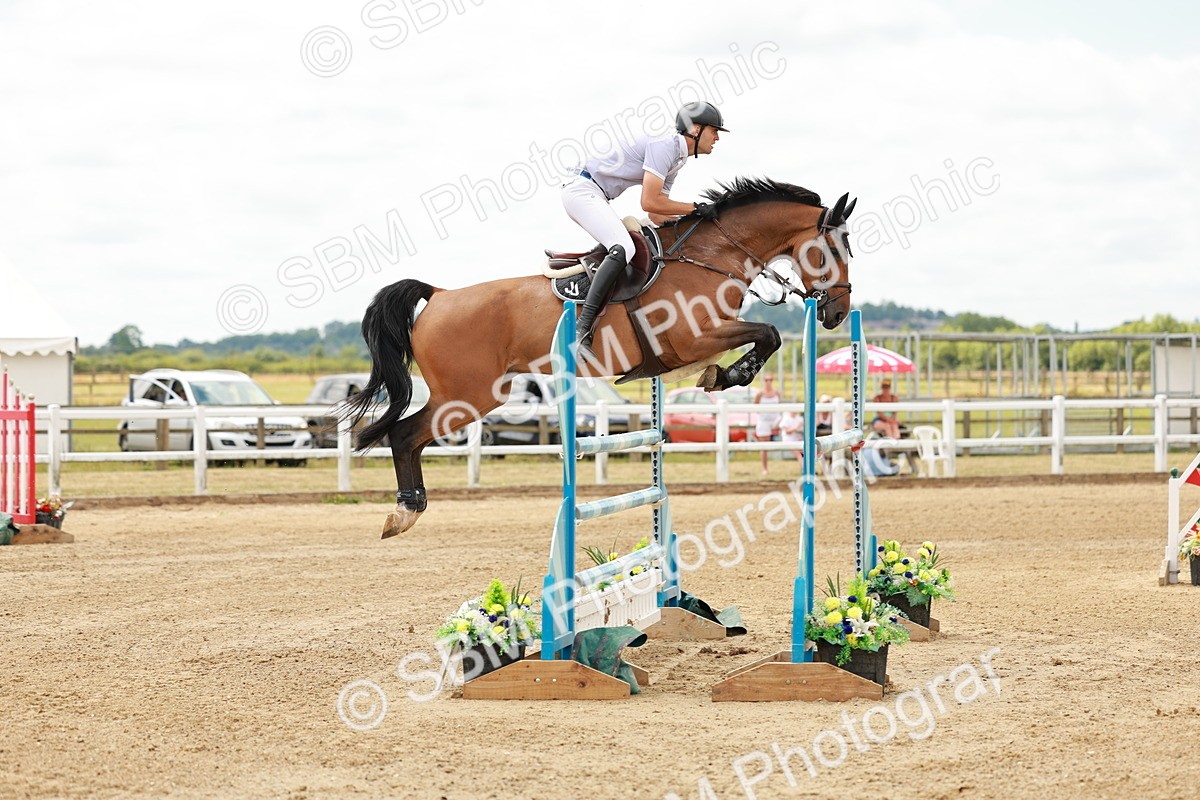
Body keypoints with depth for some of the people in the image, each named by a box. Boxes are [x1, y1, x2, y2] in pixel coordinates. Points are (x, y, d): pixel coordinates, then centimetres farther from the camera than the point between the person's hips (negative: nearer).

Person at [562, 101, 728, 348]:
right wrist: (695, 208, -14)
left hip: (597, 197, 11)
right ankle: (583, 327, -36)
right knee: (623, 249, -28)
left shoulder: (679, 159, 16)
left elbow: (657, 215, 15)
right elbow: (649, 203, -22)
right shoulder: (664, 145, -15)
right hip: (583, 190, -11)